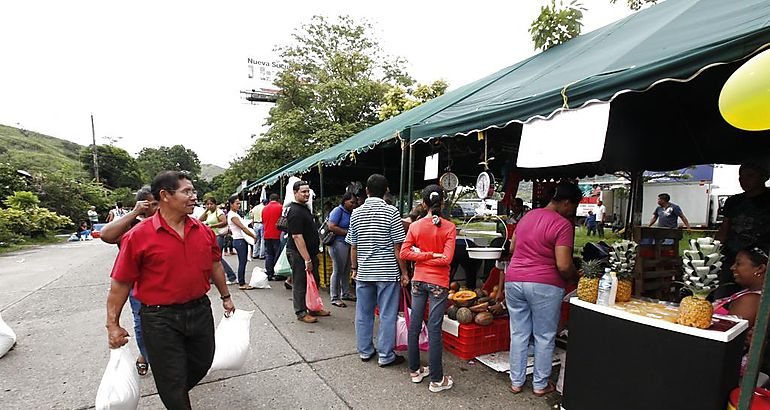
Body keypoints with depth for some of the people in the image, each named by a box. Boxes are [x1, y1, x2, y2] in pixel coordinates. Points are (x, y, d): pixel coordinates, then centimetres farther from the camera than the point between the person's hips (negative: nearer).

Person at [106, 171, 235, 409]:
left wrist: (225, 296, 17)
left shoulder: (203, 231, 0)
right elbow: (121, 283, -8)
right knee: (172, 379, 9)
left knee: (202, 363, 21)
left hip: (200, 311, 5)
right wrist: (113, 325, -5)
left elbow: (214, 265, 11)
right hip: (160, 319, -5)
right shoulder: (138, 236, -13)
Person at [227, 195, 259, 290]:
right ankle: (241, 284, 1)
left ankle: (242, 281, 21)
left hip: (243, 240, 10)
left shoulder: (235, 214, 16)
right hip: (239, 241, -10)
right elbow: (243, 228, -18)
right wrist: (254, 236, -11)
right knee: (242, 262, -5)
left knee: (243, 262, 13)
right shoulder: (232, 215, -15)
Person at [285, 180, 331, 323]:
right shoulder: (295, 212, -19)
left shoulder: (305, 208, 13)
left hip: (310, 253, 10)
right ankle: (301, 313, 16)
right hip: (298, 254, -10)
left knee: (315, 282, 17)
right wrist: (307, 259, -24)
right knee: (300, 284, 3)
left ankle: (313, 308, 31)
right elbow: (297, 237, -24)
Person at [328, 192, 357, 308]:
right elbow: (331, 227, -20)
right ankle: (335, 298, 6)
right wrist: (347, 232, -16)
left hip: (348, 244, 8)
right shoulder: (338, 211, -10)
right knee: (338, 271, -3)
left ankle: (345, 293, 28)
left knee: (347, 270, 15)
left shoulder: (350, 212, 14)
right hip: (339, 243, -8)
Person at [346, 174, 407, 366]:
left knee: (363, 313, 14)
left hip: (364, 272, 4)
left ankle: (365, 351, 27)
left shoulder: (356, 213, 1)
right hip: (388, 272, -4)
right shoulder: (391, 212, -11)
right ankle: (385, 355, 15)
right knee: (387, 315, 6)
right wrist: (404, 272, -3)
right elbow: (397, 247, -11)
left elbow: (353, 246, 5)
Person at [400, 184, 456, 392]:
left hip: (418, 280, 3)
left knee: (414, 325, 13)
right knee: (434, 329, 2)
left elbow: (404, 253, -8)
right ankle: (436, 379, 13)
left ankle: (415, 370, 28)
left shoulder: (415, 226, -3)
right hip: (438, 282, -3)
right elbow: (446, 258, -17)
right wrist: (433, 256, -5)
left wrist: (422, 256, -7)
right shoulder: (449, 227, -10)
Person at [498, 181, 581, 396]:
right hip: (544, 285, -6)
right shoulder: (563, 225, -11)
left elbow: (512, 249, 18)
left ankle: (516, 382, 25)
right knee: (544, 337, 11)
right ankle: (540, 384, 25)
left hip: (514, 280, 6)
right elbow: (563, 266, -17)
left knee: (519, 334, 14)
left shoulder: (527, 216, 11)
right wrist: (575, 276, 3)